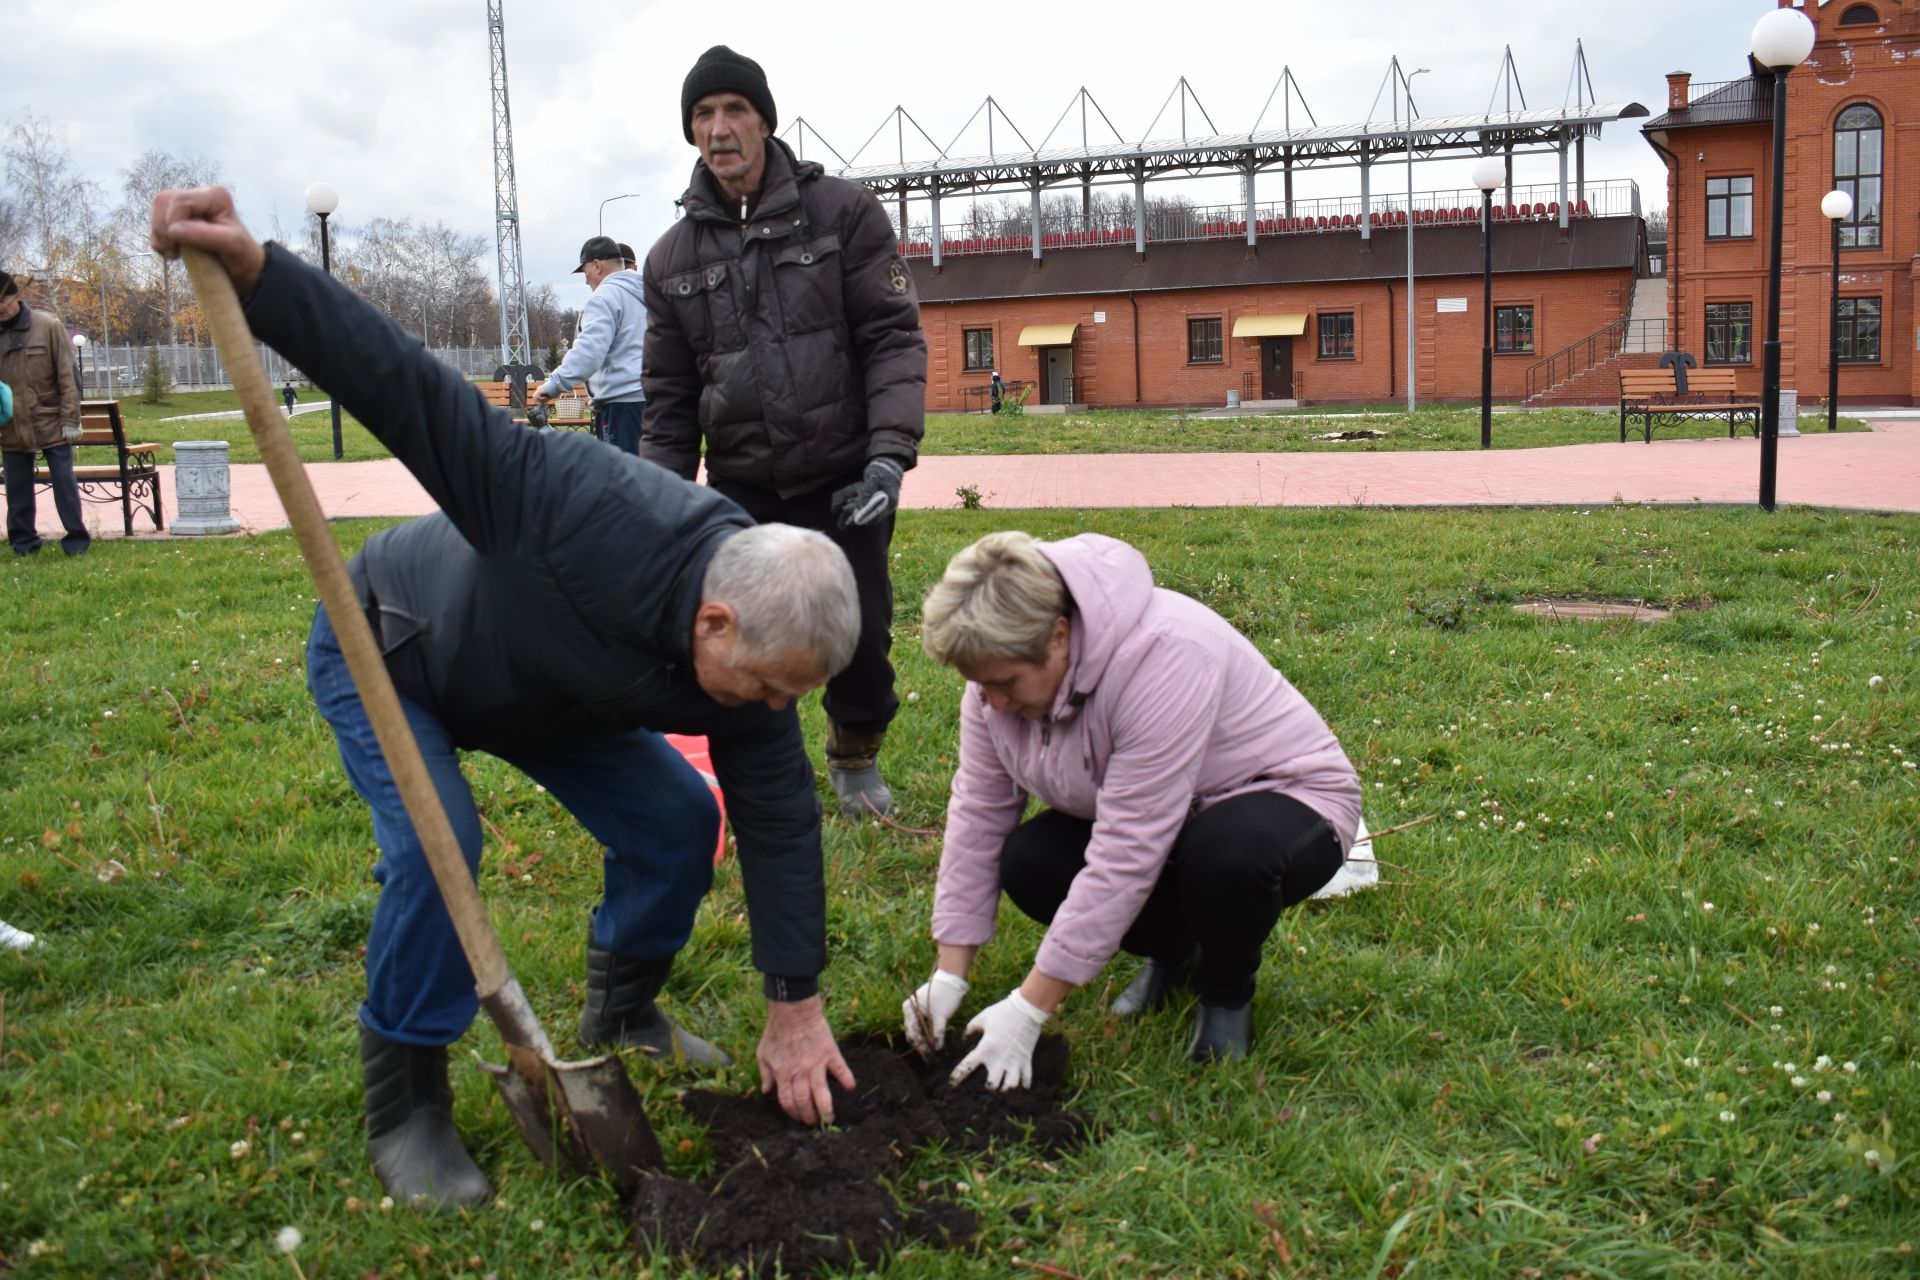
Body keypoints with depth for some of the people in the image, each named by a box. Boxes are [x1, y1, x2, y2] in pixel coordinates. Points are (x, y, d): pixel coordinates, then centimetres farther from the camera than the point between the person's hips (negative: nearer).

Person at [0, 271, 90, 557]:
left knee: (64, 481, 0)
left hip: (51, 423, -4)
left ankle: (77, 540, 7)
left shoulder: (48, 326, -5)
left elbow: (67, 375, -6)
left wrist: (70, 419, -9)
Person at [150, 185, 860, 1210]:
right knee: (436, 847, -26)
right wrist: (255, 274, -48)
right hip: (386, 654, -5)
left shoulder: (756, 648, -23)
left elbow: (780, 824, -16)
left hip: (543, 692, 6)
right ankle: (404, 1107, -5)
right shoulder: (595, 512, -44)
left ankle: (621, 1015, 22)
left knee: (680, 818, -3)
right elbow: (416, 398, -39)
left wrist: (796, 1009, -13)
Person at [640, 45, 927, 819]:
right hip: (740, 491, 2)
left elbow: (893, 339, -6)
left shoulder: (843, 212, -2)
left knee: (861, 636, 6)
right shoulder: (672, 257, 6)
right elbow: (669, 396, 10)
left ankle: (856, 757, 34)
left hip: (844, 482, -2)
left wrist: (890, 451, -17)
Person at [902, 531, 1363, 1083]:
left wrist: (1028, 1011, -32)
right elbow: (977, 816, -8)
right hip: (1142, 816, 6)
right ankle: (1175, 951, 9)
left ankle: (1227, 993, -4)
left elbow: (1125, 858, -36)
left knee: (1227, 854, -38)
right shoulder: (1002, 666, -14)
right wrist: (948, 975, -11)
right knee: (1025, 862, -18)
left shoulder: (1164, 658, -36)